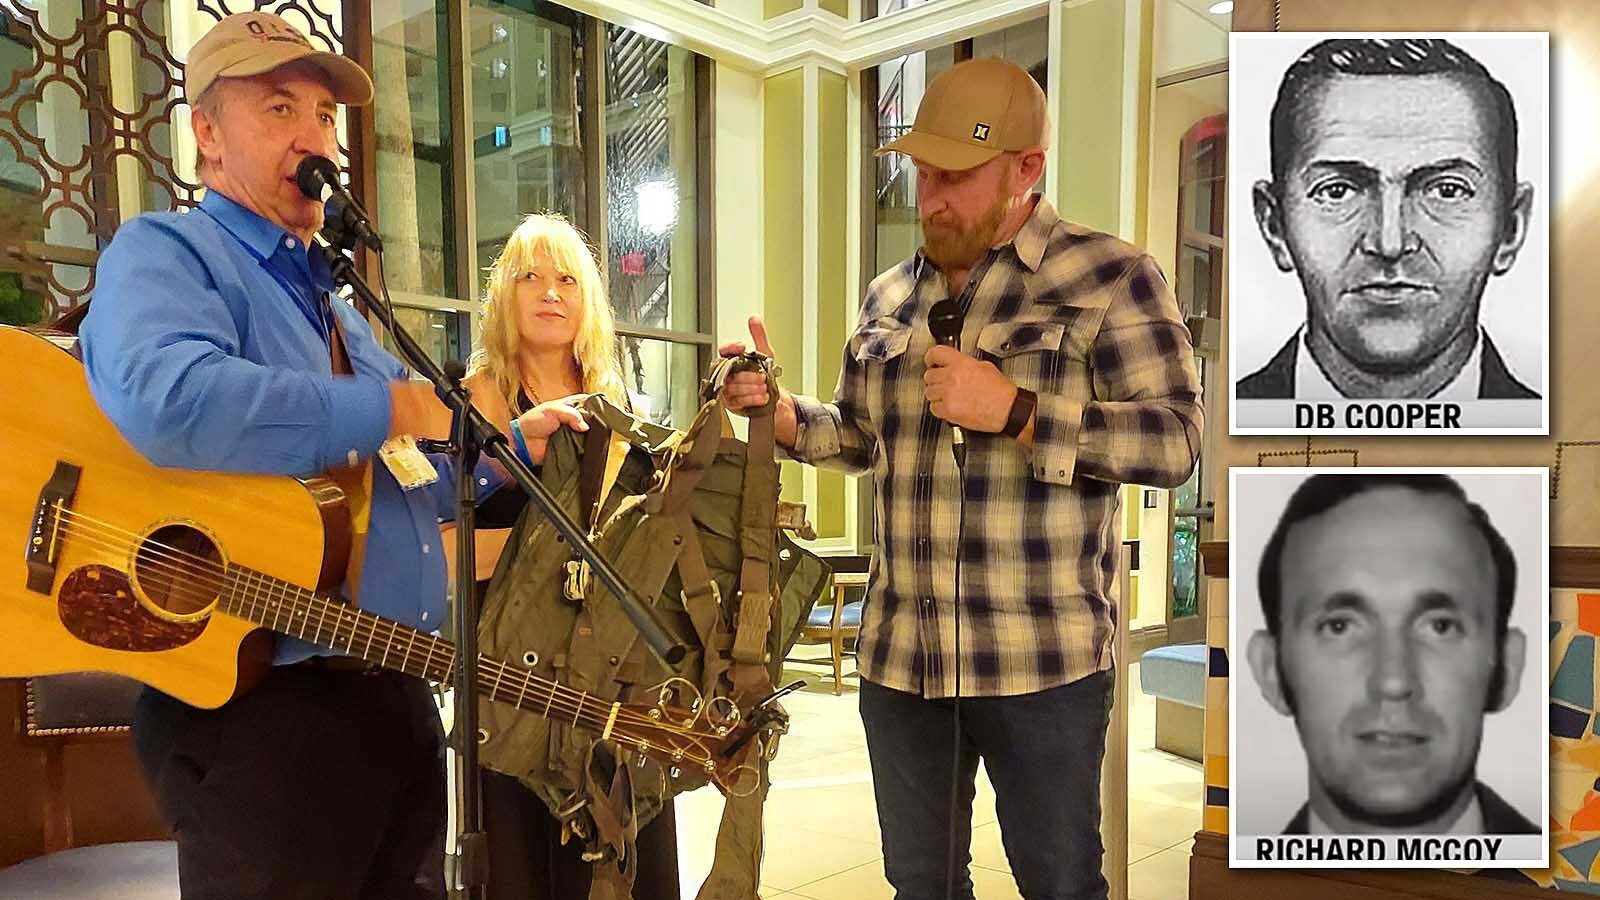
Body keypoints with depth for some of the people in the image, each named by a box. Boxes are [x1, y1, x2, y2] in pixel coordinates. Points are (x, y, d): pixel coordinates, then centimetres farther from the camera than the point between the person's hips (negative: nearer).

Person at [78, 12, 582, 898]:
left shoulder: (334, 307, 19)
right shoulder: (164, 252, -7)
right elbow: (169, 401, -32)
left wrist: (509, 444, 10)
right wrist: (393, 409, -21)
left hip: (395, 695, 8)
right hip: (252, 709, -8)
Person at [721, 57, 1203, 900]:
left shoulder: (1108, 276, -6)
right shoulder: (889, 296, 11)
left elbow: (1176, 438, -12)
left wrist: (1012, 409, -20)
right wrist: (779, 410, 0)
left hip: (1043, 659, -5)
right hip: (899, 653, 5)